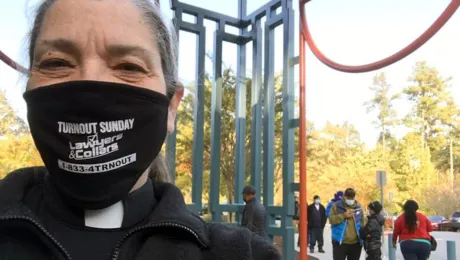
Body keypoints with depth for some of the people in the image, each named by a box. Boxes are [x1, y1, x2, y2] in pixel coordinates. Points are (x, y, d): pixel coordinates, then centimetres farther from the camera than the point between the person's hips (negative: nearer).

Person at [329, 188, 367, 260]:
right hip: (340, 242, -3)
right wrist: (344, 216, -18)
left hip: (356, 243, 4)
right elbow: (331, 219, -9)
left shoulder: (358, 207, 7)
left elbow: (363, 221, 11)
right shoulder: (337, 206, -3)